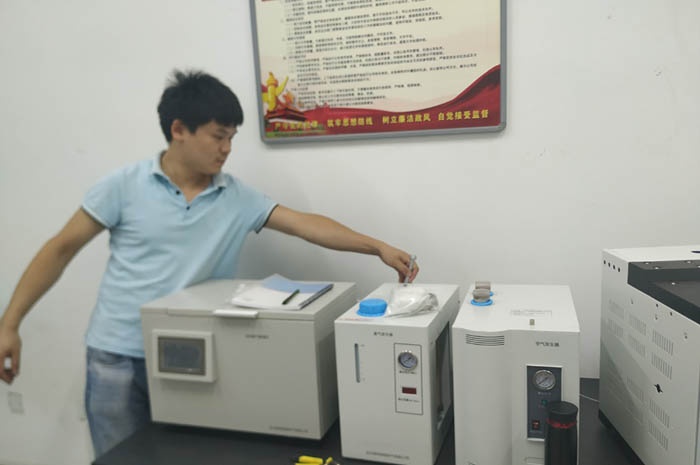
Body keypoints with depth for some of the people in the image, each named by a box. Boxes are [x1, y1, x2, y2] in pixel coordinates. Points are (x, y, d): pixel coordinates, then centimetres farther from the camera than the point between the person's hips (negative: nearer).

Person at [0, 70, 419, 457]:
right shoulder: (125, 186, -8)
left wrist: (378, 247, -17)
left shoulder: (238, 198, -2)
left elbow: (306, 224, -9)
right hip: (117, 357, -1)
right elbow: (61, 250, -2)